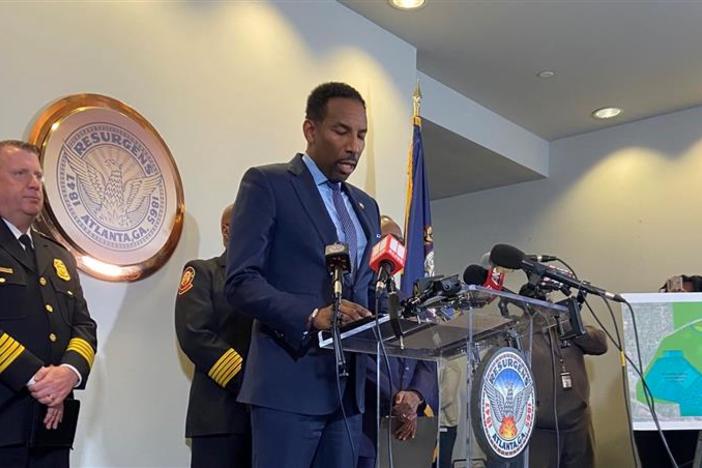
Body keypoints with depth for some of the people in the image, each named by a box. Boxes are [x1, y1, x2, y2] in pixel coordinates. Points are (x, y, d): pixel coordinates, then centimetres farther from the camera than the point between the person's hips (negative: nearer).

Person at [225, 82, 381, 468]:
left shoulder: (366, 206, 19)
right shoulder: (267, 183, -1)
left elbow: (369, 293, 17)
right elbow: (241, 283, -10)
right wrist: (311, 315, -24)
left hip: (349, 388, 6)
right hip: (290, 382, -6)